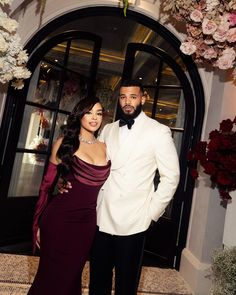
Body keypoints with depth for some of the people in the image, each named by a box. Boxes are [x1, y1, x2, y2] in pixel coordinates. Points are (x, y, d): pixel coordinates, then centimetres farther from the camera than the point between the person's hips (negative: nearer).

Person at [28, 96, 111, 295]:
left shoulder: (105, 148, 5)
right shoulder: (64, 143, -3)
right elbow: (47, 184, 0)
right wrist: (38, 223, 0)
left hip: (87, 222, 3)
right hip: (59, 219, -2)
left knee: (71, 277, 18)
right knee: (50, 276, 12)